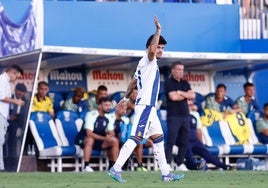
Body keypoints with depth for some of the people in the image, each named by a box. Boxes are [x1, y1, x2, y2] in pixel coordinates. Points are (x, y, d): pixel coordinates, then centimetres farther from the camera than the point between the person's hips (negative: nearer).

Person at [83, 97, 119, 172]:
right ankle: (86, 166, -36)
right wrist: (105, 138, -34)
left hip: (100, 142, 6)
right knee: (90, 140, -38)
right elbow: (89, 133, -27)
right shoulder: (91, 115, -19)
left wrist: (110, 135, -24)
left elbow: (111, 132, 3)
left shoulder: (108, 117, 1)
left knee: (115, 140, -15)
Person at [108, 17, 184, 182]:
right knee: (135, 138, -15)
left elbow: (133, 82, 30)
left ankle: (166, 173, 14)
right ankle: (116, 169, -20)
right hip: (145, 105, -11)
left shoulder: (150, 63, 20)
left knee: (158, 138, 12)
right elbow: (151, 49, -30)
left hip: (149, 107, 11)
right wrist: (158, 30, -25)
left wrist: (126, 98, 39)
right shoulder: (147, 61, -7)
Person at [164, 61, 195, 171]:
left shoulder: (185, 83, 17)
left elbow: (192, 95, 4)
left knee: (184, 142, 5)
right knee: (171, 141, -10)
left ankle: (180, 164, 12)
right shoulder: (169, 83, -2)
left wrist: (180, 93, -9)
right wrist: (186, 96, 0)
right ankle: (167, 164, -9)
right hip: (173, 116, -6)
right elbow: (173, 97, -15)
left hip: (185, 116, 6)